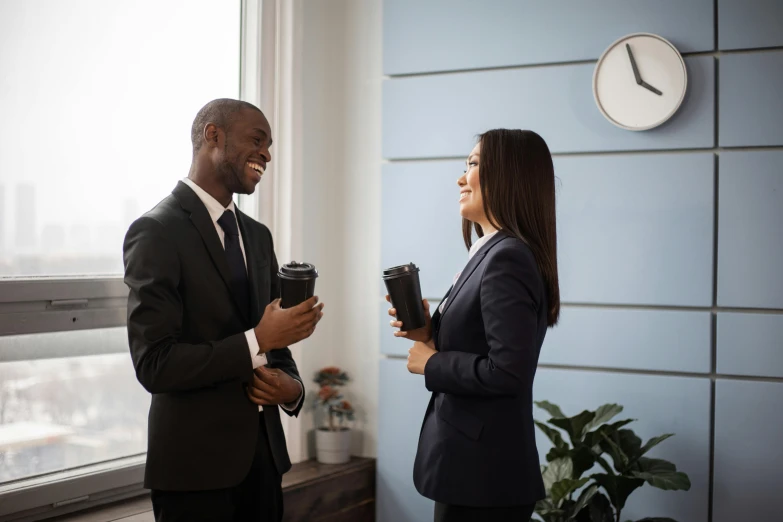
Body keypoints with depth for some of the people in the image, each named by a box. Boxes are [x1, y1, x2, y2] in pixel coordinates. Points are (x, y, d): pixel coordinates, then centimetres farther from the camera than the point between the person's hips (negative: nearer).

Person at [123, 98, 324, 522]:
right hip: (195, 462, -7)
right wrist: (257, 342, -22)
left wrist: (291, 387, -4)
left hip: (264, 452, 7)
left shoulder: (258, 236, 11)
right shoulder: (157, 231, -13)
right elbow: (154, 364, -18)